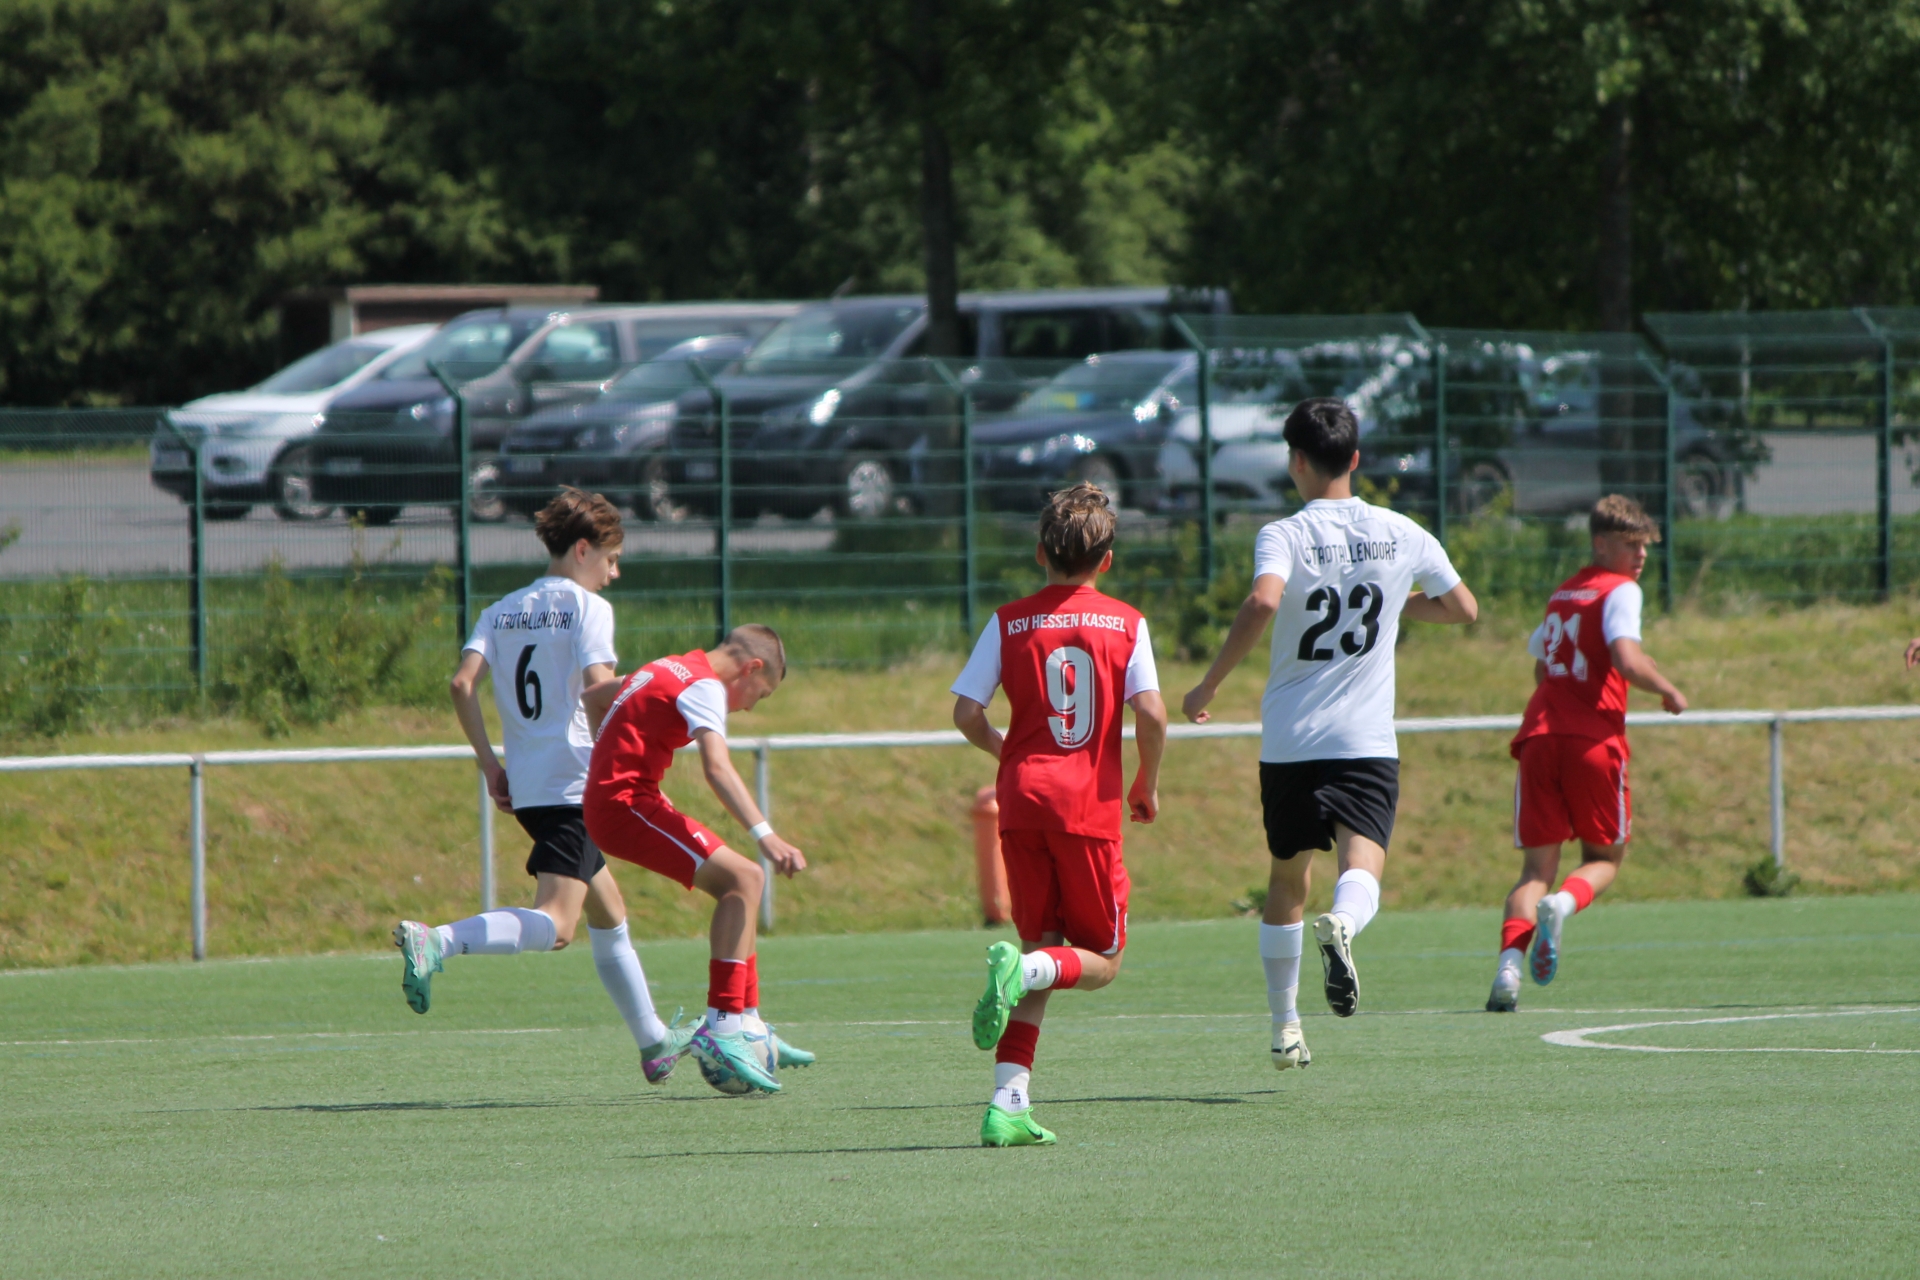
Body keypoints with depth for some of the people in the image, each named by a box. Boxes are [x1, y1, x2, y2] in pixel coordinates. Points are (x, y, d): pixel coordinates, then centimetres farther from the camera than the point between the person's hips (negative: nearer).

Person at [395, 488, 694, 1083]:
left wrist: (491, 766, 8)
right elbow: (599, 689, -16)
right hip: (575, 783, -8)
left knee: (609, 914, 21)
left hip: (526, 785, 8)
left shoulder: (502, 611, 15)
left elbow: (463, 683, 3)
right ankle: (434, 942, -38)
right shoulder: (587, 607, -2)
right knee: (554, 925, -19)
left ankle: (654, 1043, 28)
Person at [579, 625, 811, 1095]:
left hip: (608, 796, 10)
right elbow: (717, 768, -29)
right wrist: (765, 835, -38)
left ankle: (746, 1022, 13)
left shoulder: (669, 670, 19)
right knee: (740, 879, -18)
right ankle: (722, 1030, -24)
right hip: (626, 805, -10)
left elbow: (592, 697, 34)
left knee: (740, 883, 14)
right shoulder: (705, 686, -12)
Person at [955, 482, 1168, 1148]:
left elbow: (966, 712, 0)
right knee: (1102, 960, 9)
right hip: (1090, 806, -3)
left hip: (1022, 798, 3)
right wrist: (1147, 785, 8)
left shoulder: (1009, 623, 5)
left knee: (1044, 954, 13)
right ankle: (1021, 967, -24)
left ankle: (1009, 1101, 0)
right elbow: (1150, 714, -9)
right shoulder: (1126, 623, 1)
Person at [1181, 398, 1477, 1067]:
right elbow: (1464, 608, 18)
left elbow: (1263, 601, -26)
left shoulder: (1284, 536, -6)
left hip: (1288, 742, 0)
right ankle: (1341, 925, -47)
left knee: (1287, 878, 17)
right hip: (1366, 740, 0)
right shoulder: (1402, 535, 5)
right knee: (1362, 869, -12)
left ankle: (1284, 1026, 23)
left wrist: (1208, 686, -16)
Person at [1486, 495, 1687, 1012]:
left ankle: (1510, 961, -21)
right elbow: (1626, 658, -16)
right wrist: (1669, 691, 0)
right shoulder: (1620, 591, 0)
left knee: (1537, 867, 4)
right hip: (1594, 740, -5)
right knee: (1605, 858, 13)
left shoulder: (1562, 594, 23)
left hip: (1538, 735, 5)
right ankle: (1562, 905, -21)